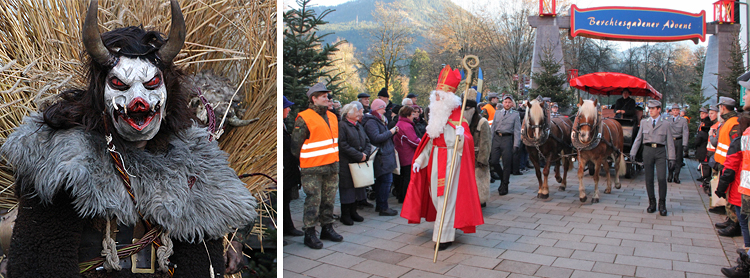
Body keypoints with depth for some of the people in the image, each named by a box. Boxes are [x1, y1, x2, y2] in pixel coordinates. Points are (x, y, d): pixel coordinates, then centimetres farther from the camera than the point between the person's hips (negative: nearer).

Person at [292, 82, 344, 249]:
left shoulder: (332, 117, 13)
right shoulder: (304, 119, -10)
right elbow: (296, 145, -7)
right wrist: (303, 162, -2)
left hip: (332, 167, 7)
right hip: (312, 169, -7)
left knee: (329, 200, 12)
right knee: (313, 201, -3)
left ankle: (327, 229, 25)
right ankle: (309, 234, 6)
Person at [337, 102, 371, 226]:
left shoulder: (359, 126, 15)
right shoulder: (342, 126, -10)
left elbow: (367, 141, 16)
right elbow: (343, 145, -18)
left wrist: (365, 153, -4)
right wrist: (359, 155, -17)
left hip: (359, 162, 7)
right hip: (346, 163, -7)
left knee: (356, 187, 11)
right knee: (347, 187, -2)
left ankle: (353, 212, 22)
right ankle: (345, 215, 7)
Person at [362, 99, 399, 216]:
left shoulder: (379, 120, 19)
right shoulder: (371, 122, -14)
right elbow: (376, 138, -24)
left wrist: (393, 131, 10)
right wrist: (390, 132, -15)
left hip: (386, 155, 10)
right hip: (381, 157, -10)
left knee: (380, 181, 13)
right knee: (386, 180, -10)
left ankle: (379, 205, 19)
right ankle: (383, 208, -5)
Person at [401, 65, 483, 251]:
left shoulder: (457, 118, -13)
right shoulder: (436, 116, 10)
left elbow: (463, 144, -22)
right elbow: (430, 141, 15)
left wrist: (461, 136, -43)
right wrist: (419, 159, 11)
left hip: (450, 160, -8)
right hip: (435, 159, 8)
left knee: (446, 196, -5)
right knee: (435, 193, 14)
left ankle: (445, 236, 3)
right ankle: (446, 225, 34)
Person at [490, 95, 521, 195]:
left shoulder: (515, 114, 3)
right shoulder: (497, 113, 14)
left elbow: (517, 130, -2)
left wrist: (516, 145, -10)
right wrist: (490, 141, 9)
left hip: (507, 139, -3)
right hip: (496, 138, 3)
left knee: (507, 163, 0)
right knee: (493, 161, -1)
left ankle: (504, 186, 11)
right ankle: (503, 177, 24)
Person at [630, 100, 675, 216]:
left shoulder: (665, 123, 3)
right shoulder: (644, 122, 9)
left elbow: (670, 141, 3)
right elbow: (638, 138, 11)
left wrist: (671, 157, 0)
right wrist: (633, 152, 4)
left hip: (660, 151, -2)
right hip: (647, 151, 2)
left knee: (662, 178, -9)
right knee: (649, 179, 5)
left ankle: (662, 204, 4)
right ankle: (652, 203, 17)